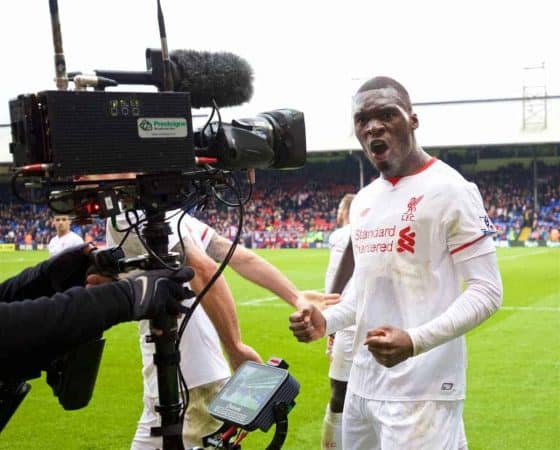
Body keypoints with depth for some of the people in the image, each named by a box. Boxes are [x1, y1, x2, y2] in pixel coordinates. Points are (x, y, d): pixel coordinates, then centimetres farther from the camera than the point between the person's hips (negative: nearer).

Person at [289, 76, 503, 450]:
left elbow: (486, 291, -14)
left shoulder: (449, 190, -10)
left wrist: (416, 341, -26)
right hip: (363, 385, 8)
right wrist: (327, 320, 4)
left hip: (421, 391, -8)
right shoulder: (364, 200, 14)